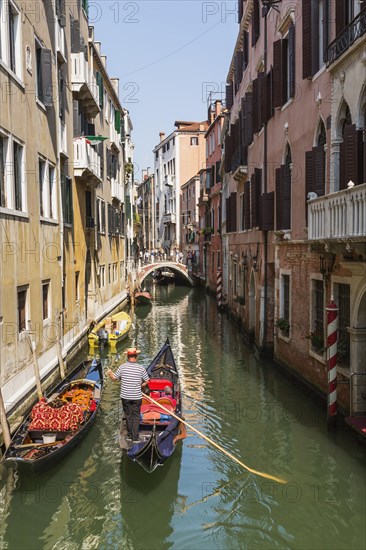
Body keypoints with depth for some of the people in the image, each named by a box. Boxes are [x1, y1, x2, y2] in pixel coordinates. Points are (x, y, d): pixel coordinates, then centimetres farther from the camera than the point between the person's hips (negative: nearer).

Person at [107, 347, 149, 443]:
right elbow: (146, 381, -1)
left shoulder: (122, 367, -8)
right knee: (136, 417, 9)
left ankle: (130, 436, 22)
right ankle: (135, 437, 9)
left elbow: (114, 378, 1)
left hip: (125, 397, 1)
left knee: (128, 416, 15)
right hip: (137, 397, -1)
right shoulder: (141, 368, -9)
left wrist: (110, 373, 21)